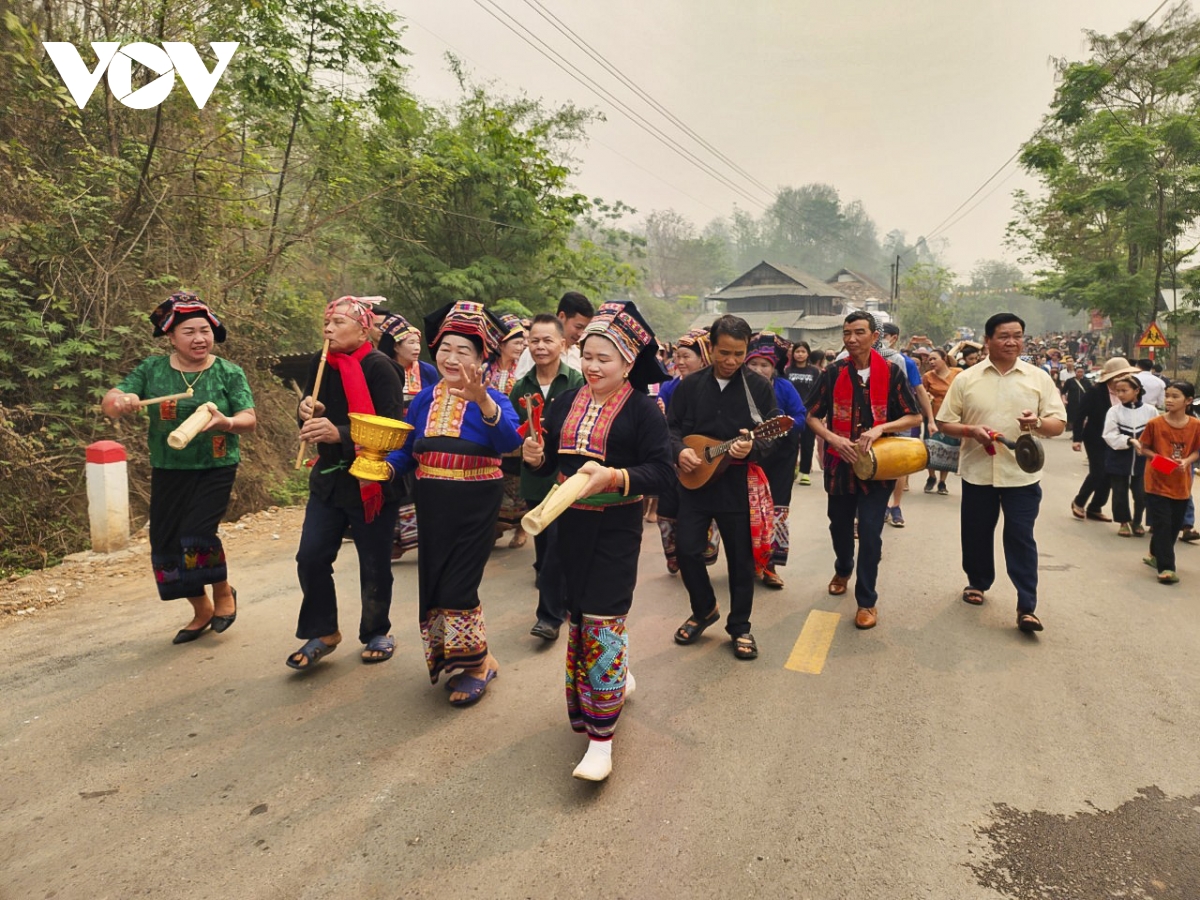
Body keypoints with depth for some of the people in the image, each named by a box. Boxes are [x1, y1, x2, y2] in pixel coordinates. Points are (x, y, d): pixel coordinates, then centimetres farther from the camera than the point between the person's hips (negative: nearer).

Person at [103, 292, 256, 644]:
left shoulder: (229, 373, -6)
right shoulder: (152, 370, -1)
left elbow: (249, 420, -12)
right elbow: (108, 404, -5)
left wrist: (226, 423, -34)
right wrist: (120, 400, -29)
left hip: (215, 470, -3)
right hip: (168, 472, 4)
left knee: (196, 533, -18)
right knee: (166, 545, 6)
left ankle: (223, 592, 12)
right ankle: (202, 610, 28)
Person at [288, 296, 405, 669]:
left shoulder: (379, 367, -15)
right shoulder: (320, 365, 5)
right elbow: (313, 424, 13)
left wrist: (339, 433, -33)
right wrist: (307, 413, -11)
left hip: (373, 481, -6)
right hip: (329, 478, 6)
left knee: (374, 564, 5)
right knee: (311, 557, 2)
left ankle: (377, 633, 26)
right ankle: (322, 633, 20)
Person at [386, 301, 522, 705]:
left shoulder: (492, 399, -9)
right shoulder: (424, 399, 6)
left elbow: (510, 442, -30)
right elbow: (406, 452, 11)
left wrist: (483, 401, -45)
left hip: (475, 506, -5)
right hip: (432, 505, 6)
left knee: (457, 586, -5)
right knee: (433, 584, 12)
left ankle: (478, 663, 19)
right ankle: (451, 659, 34)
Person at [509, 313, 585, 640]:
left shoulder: (577, 383, -8)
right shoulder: (521, 387, 7)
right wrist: (524, 442, -8)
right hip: (534, 476, 5)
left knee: (557, 545, -7)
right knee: (544, 546, 15)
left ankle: (551, 614, 3)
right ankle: (563, 600, 35)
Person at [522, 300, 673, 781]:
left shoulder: (643, 410, -9)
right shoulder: (566, 403, 8)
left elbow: (662, 471, -15)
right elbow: (551, 460, 15)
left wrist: (614, 477, -30)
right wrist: (537, 457, -8)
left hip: (615, 529, -6)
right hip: (569, 525, 6)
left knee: (601, 620, -8)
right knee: (578, 613, 15)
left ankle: (601, 739, 1)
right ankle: (617, 676, 42)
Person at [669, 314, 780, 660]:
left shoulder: (759, 388, -3)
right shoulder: (689, 386, 2)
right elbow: (671, 427, 5)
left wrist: (752, 448, -27)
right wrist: (679, 450, -16)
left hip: (739, 486, -2)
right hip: (694, 481, 2)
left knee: (741, 558, 7)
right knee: (687, 549, 3)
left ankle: (739, 625, 25)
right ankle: (704, 609, 29)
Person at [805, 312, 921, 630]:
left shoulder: (892, 372, -5)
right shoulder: (833, 373, -2)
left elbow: (914, 417, -3)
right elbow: (813, 417, 2)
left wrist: (880, 429, -19)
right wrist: (834, 439, -16)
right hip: (840, 463, 2)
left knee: (869, 531, -6)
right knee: (840, 525, 18)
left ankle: (867, 600, 9)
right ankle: (843, 569, 48)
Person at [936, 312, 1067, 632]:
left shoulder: (1039, 378, 2)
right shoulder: (966, 379, 1)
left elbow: (1059, 424, 2)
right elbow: (946, 423, 3)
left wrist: (1038, 422, -20)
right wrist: (971, 431, -17)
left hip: (1021, 474, -1)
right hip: (977, 472, 1)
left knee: (1021, 538, -1)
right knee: (976, 534, 13)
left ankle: (1026, 607, 4)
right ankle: (977, 582, 35)